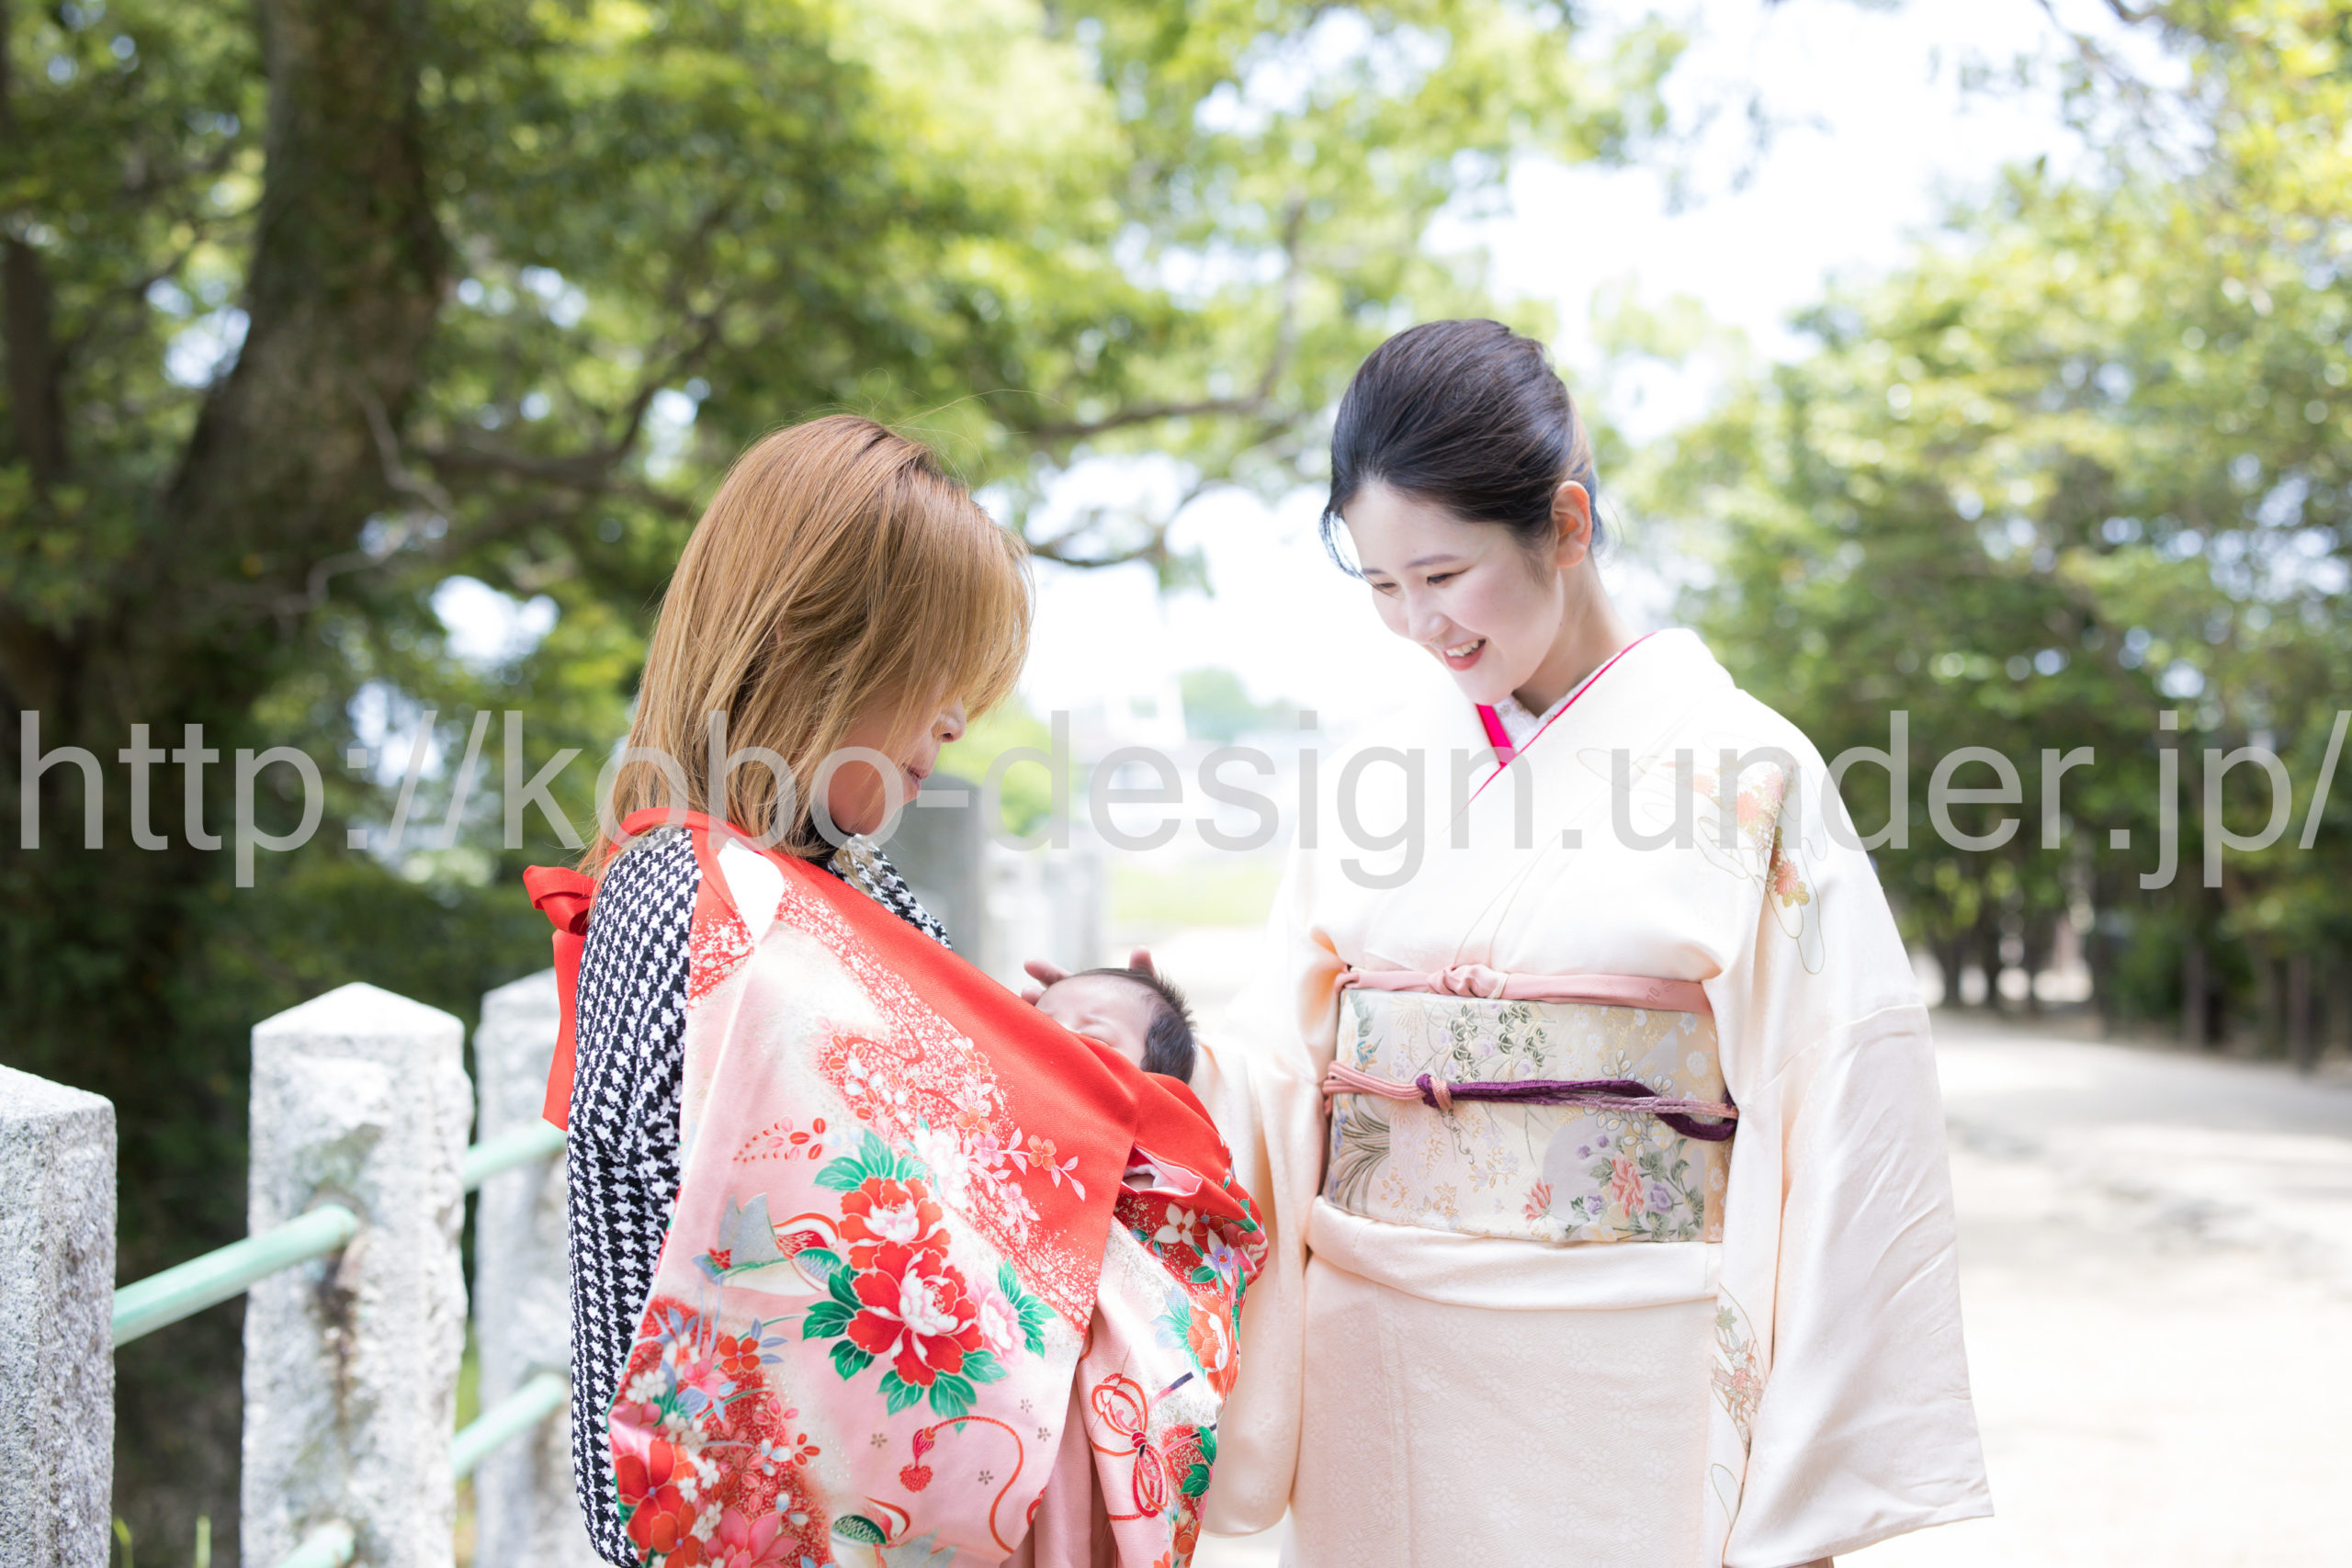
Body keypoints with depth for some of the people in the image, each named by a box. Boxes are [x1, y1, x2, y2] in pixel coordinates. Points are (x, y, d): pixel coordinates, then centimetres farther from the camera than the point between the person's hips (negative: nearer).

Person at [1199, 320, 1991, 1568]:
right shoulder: (1372, 776, 7)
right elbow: (1276, 1068, 3)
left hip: (1620, 1392, -4)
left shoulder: (1747, 774, -7)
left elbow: (1836, 1145, -9)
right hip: (1373, 1368, 4)